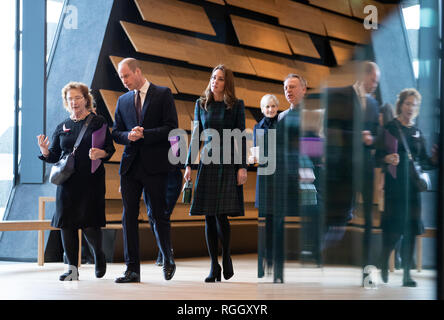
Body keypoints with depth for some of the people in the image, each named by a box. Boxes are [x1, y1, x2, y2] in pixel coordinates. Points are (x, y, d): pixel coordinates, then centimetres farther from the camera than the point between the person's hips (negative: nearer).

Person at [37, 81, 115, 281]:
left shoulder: (98, 122, 4)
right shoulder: (62, 127, 14)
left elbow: (110, 148, 1)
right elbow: (54, 156, 13)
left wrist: (101, 154, -20)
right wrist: (45, 151, -8)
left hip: (92, 181, -4)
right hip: (68, 181, 4)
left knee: (89, 224, -9)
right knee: (66, 223, -1)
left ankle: (99, 255, 20)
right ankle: (72, 268, 8)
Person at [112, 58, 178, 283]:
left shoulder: (163, 94, 1)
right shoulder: (123, 101, 15)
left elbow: (171, 128, -6)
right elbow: (116, 133, 16)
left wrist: (144, 135, -14)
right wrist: (128, 136, -6)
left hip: (155, 165, -4)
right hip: (130, 165, 4)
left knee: (157, 215, 0)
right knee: (129, 216, 0)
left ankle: (168, 259, 23)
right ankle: (132, 270, 3)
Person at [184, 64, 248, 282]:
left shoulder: (236, 105, 1)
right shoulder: (201, 104, 10)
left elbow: (241, 138, 0)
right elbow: (196, 136, 12)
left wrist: (243, 167, -6)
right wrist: (189, 165, 7)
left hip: (228, 165, -3)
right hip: (208, 163, 3)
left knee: (221, 214, -13)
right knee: (209, 217, 1)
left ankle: (226, 256, 11)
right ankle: (214, 267, 8)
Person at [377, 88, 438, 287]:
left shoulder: (417, 133, 16)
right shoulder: (390, 128, 0)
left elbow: (424, 162, 17)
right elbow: (379, 155, -4)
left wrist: (434, 159, -3)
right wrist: (387, 159, -24)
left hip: (413, 185, 5)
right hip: (394, 184, -4)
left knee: (411, 229, 0)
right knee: (393, 228, -8)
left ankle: (407, 274, 5)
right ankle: (384, 262, 18)